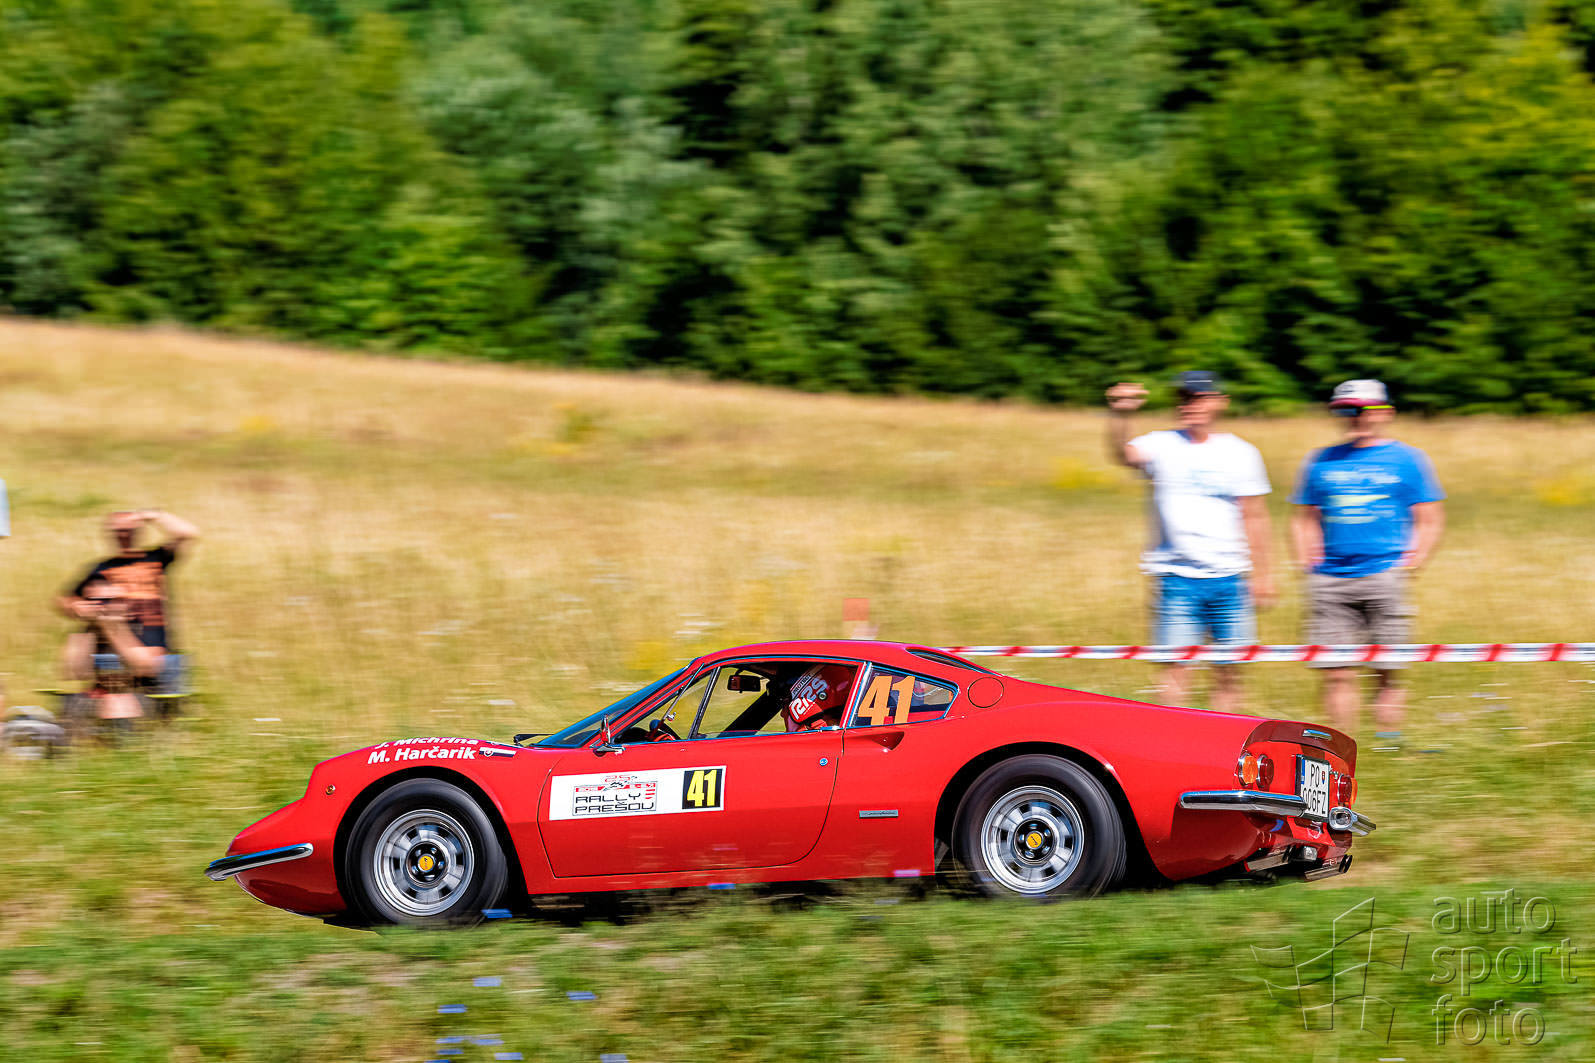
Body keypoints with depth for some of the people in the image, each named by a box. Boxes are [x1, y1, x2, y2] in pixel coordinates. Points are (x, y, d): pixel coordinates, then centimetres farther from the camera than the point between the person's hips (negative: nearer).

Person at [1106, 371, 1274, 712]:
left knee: (1228, 673, 5)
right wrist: (1120, 416, -41)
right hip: (1176, 578, -2)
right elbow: (1125, 453, -21)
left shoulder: (1241, 453, 7)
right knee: (1177, 670, -8)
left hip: (1229, 578, 2)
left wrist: (1261, 574, 11)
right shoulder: (1162, 445, 0)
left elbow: (1254, 517, 13)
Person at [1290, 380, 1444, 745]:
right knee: (1337, 675, -2)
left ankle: (1390, 745, -3)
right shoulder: (1321, 461, 16)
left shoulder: (1407, 459, 8)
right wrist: (1307, 561, 5)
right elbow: (1304, 518, 22)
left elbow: (1430, 521, 7)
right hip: (1329, 579, 3)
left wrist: (1409, 565, -7)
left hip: (1385, 575, -3)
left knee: (1388, 673, -6)